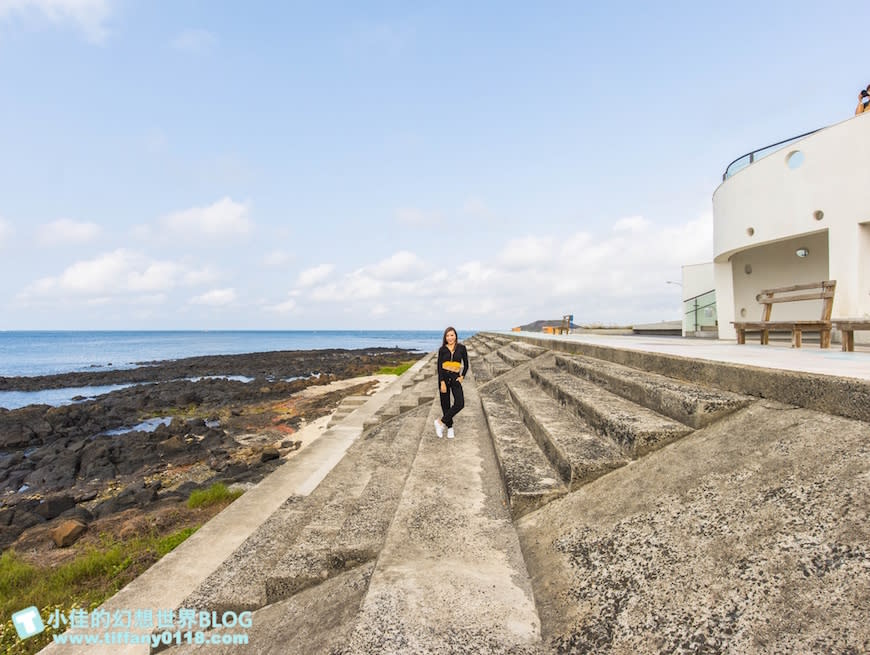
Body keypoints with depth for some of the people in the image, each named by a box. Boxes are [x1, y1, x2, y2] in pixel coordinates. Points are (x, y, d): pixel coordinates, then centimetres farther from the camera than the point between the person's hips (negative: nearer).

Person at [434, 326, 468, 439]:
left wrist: (462, 376, -2)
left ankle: (441, 422, -1)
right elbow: (439, 367, -3)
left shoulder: (461, 348, 3)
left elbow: (466, 364, 10)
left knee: (460, 403, -14)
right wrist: (442, 382, -12)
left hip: (455, 378, 0)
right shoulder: (442, 349, 1)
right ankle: (450, 427, 21)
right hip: (443, 377, 0)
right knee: (445, 404, 5)